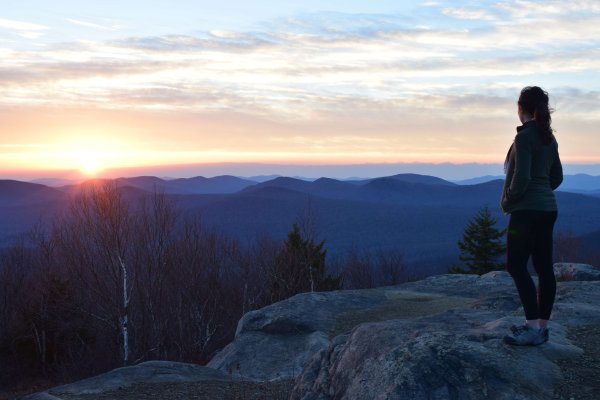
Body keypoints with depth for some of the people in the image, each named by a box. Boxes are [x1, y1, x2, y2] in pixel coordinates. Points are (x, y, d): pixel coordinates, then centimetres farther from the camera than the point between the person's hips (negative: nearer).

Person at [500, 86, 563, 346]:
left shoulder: (524, 137, -14)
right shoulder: (549, 138, 12)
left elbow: (521, 177, -21)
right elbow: (557, 177, 18)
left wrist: (507, 202, -8)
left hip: (526, 210, -9)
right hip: (548, 209, 9)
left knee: (516, 265, -5)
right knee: (544, 267, 8)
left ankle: (533, 328, -8)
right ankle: (541, 325, 15)